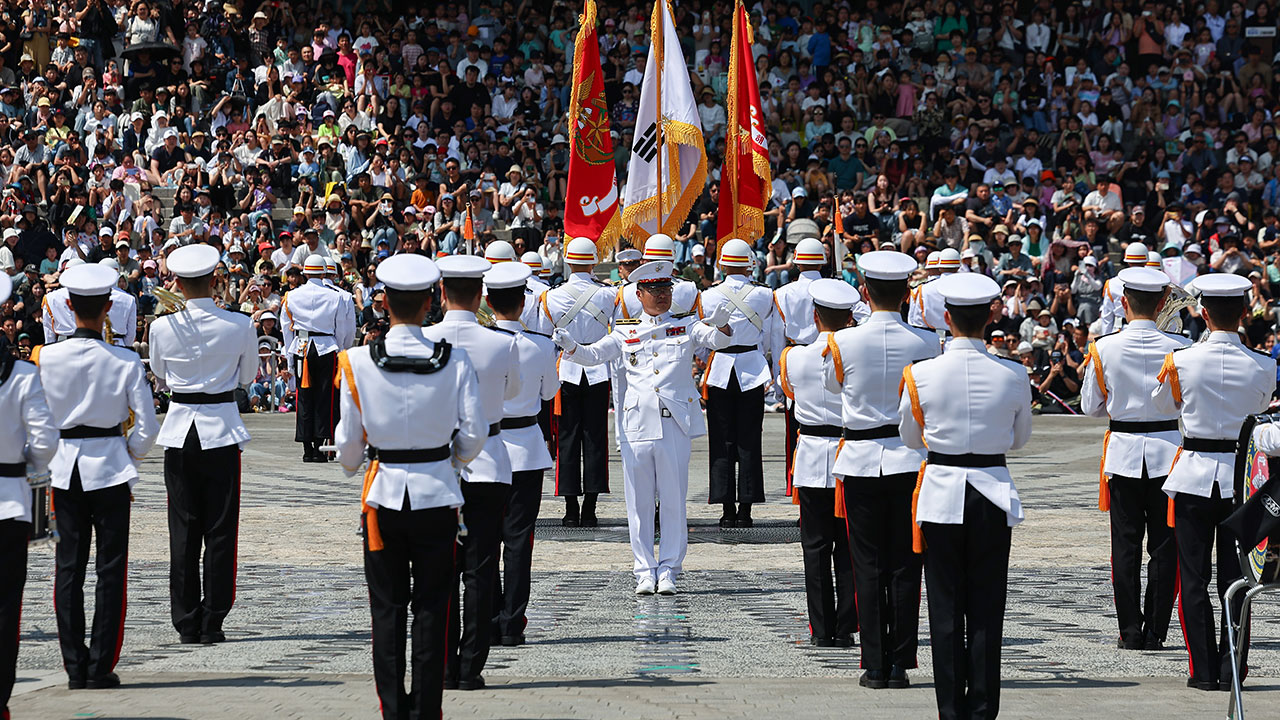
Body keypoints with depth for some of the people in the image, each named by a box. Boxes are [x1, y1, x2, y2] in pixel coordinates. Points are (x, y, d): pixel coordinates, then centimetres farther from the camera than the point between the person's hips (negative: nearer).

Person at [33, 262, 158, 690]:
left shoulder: (47, 358, -7)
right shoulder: (125, 362, -10)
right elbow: (147, 427, -8)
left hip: (65, 468, 2)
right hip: (110, 468, -2)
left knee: (69, 567, 9)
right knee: (110, 568, 4)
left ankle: (75, 667, 9)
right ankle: (100, 668, 3)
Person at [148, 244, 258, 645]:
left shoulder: (163, 327, -7)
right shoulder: (240, 326, -9)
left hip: (179, 430, 1)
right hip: (221, 428, -1)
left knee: (183, 530, 7)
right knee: (220, 530, 5)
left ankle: (186, 624, 9)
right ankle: (212, 623, 5)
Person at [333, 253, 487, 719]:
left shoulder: (358, 362, -9)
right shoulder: (454, 360, -10)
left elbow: (349, 440, -2)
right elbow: (474, 435, -5)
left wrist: (352, 466, 21)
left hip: (383, 494, 0)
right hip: (437, 495, 0)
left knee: (387, 609, 9)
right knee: (431, 608, 7)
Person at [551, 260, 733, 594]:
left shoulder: (687, 325, 11)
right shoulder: (625, 332, 12)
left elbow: (717, 340, -3)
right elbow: (593, 355, 4)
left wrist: (721, 325, -27)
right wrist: (571, 346, -17)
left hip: (675, 425, 0)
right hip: (637, 425, 1)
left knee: (673, 500, 2)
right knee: (639, 501, 2)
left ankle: (668, 570, 9)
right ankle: (645, 572, 8)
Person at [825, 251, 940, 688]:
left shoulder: (843, 343, -10)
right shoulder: (925, 344, -7)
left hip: (861, 459, -1)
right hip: (910, 459, 1)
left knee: (868, 568, 5)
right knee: (904, 567, 6)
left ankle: (875, 666, 5)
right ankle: (900, 664, 7)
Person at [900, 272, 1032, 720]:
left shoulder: (921, 375, -10)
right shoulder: (1013, 376, -6)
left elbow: (910, 437, 5)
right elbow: (1020, 439, 9)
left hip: (942, 494, -1)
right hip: (993, 496, 1)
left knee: (946, 608, 6)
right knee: (986, 609, 7)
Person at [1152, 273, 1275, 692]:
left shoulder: (1181, 362, -10)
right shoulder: (1263, 367, -8)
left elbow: (1164, 404, 10)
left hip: (1194, 474, -1)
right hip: (1241, 478, 1)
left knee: (1194, 578, 7)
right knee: (1235, 578, 8)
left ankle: (1204, 671, 6)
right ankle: (1232, 670, 8)